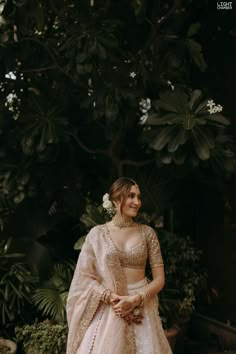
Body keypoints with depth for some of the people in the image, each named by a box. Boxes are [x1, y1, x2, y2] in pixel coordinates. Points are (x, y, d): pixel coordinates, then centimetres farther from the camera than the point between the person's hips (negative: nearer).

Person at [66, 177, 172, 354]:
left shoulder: (147, 233, 2)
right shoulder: (97, 233, -1)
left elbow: (159, 278, 1)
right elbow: (84, 276, -1)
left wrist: (136, 299, -14)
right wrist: (110, 296, -14)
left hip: (141, 309, 1)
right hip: (108, 309, -1)